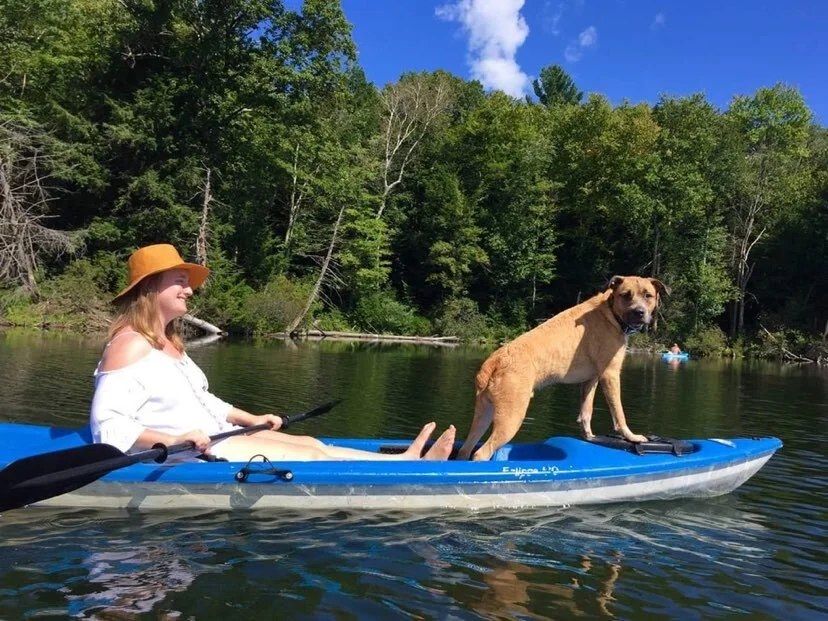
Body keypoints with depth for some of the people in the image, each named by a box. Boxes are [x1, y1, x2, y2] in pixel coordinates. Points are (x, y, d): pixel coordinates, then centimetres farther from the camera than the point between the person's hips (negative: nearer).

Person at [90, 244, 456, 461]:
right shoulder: (130, 345, -16)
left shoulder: (167, 341, 16)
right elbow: (107, 427, -23)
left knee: (311, 444, -1)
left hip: (212, 440, 10)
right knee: (309, 457, -14)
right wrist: (170, 440, -35)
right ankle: (414, 468, -12)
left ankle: (408, 459, -3)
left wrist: (251, 419, 14)